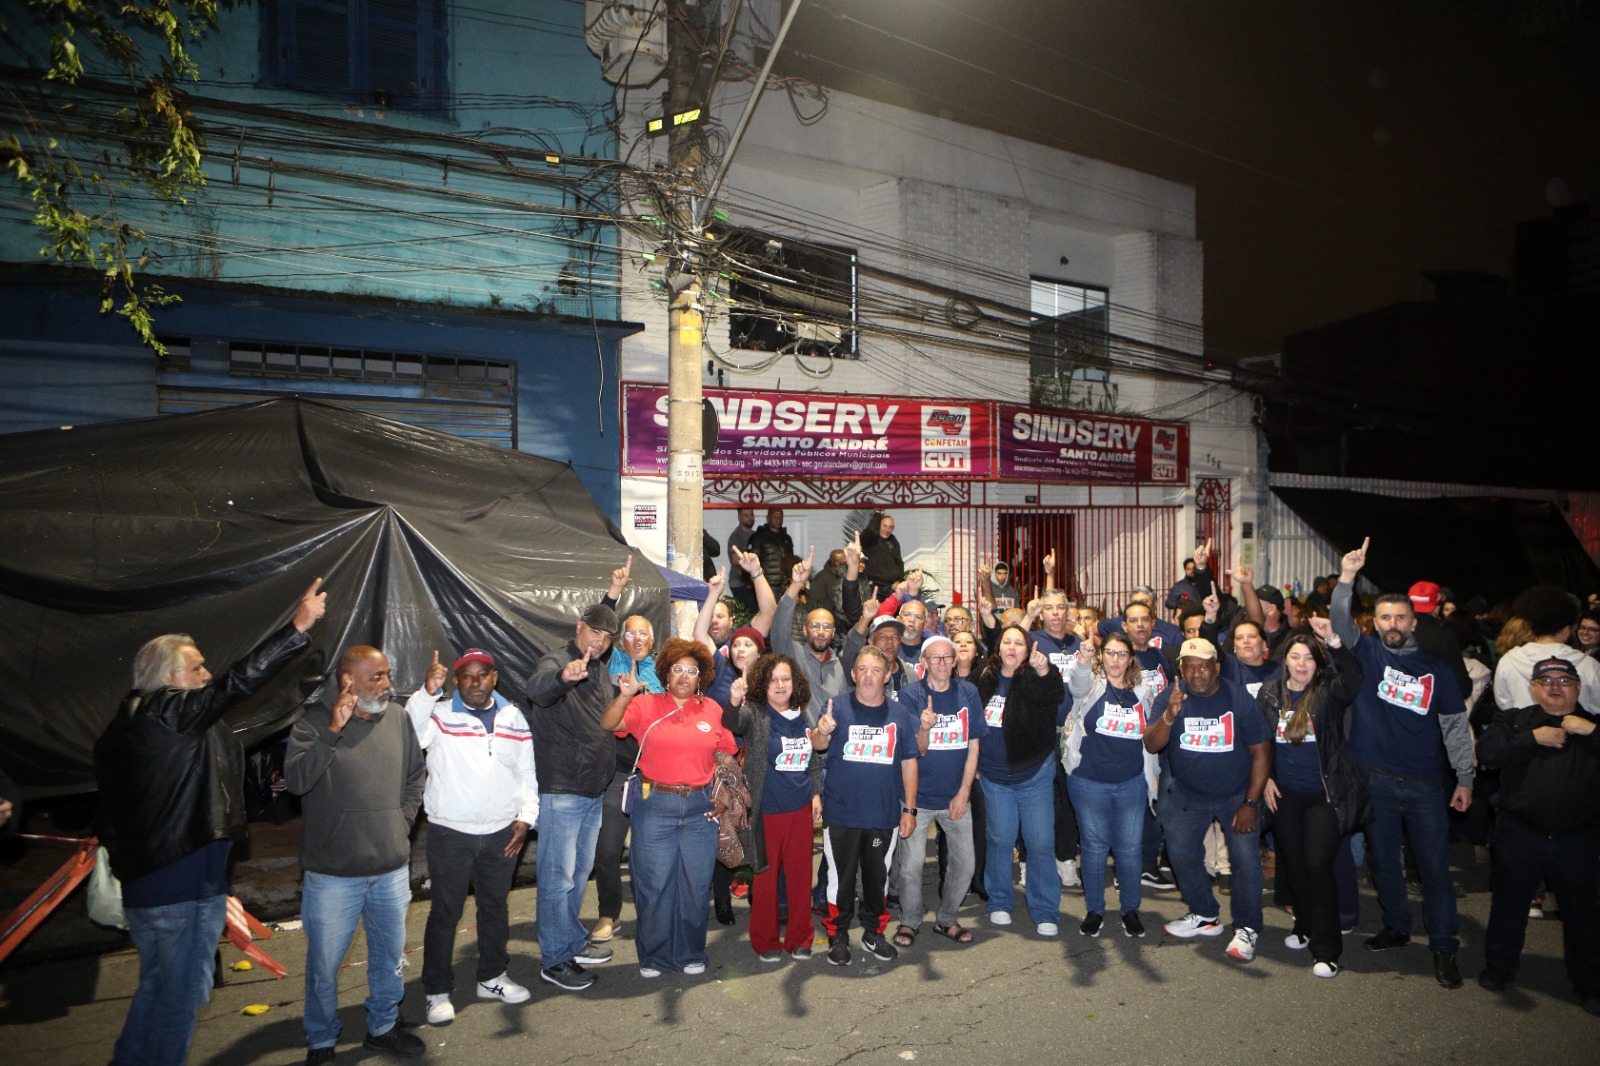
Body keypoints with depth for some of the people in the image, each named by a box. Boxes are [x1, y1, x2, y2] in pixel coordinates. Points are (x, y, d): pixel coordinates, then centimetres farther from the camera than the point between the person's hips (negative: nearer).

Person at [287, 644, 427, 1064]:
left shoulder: (397, 718, 1)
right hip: (332, 873, -4)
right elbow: (296, 780, -23)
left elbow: (415, 774, 14)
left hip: (392, 868, 4)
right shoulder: (314, 723, -9)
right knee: (324, 965, 9)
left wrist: (403, 821, 7)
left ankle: (383, 1027, 37)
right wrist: (332, 730, -28)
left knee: (390, 956, 18)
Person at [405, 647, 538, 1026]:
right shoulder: (439, 714, -6)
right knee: (445, 911, 5)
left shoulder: (514, 718, 5)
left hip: (501, 833, 4)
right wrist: (427, 692, -38)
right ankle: (437, 991, 18)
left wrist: (526, 818, 2)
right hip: (449, 834, -3)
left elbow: (527, 774, 9)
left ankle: (492, 977, 32)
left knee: (496, 906, 16)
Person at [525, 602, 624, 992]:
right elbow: (537, 689, -40)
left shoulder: (602, 672, 13)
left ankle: (572, 942, 34)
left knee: (580, 871, 20)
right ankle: (555, 959, 10)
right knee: (558, 875, -2)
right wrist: (563, 676, -59)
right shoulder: (556, 662, -13)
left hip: (593, 790, 9)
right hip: (561, 790, -9)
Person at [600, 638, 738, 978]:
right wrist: (625, 695, -28)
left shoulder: (712, 710, 6)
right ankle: (653, 956, 22)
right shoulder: (646, 706, 0)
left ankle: (690, 954, 26)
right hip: (655, 805, -2)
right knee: (654, 883, 4)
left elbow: (725, 755, 13)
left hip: (700, 807, 2)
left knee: (696, 883, 9)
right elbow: (607, 724, -12)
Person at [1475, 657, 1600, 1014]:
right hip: (1520, 834, 0)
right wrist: (1533, 738, -15)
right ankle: (1499, 966, 27)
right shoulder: (1513, 720, 6)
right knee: (1509, 902, 11)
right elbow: (1486, 750, -10)